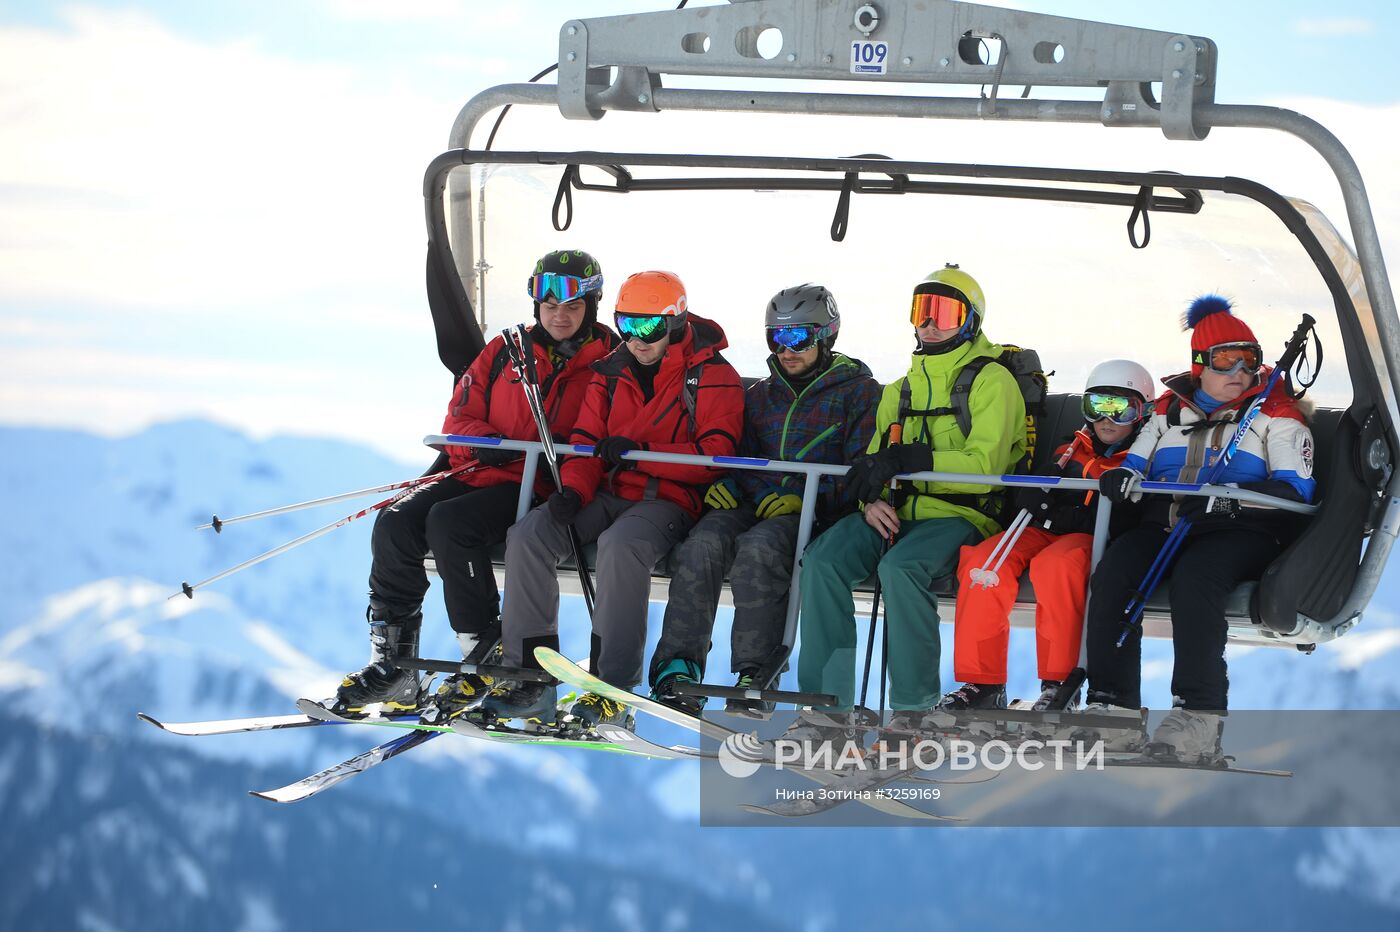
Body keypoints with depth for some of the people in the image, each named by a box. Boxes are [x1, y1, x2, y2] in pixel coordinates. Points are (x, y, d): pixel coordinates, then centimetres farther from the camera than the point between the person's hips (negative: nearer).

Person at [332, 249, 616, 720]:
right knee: (396, 522, -17)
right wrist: (486, 443, -10)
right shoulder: (505, 350, 14)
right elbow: (460, 416, 12)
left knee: (449, 522, -30)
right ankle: (392, 664, -10)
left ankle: (487, 659, -22)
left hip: (540, 489, -6)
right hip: (479, 472, 6)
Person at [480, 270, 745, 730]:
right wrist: (574, 489, -8)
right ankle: (533, 678, -14)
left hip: (670, 499, -6)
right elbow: (586, 441, 13)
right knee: (529, 533, -18)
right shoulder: (611, 372, 15)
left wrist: (640, 451, -20)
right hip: (608, 495, 6)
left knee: (620, 544, -38)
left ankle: (615, 690, -35)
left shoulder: (712, 375, -4)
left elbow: (714, 454, -13)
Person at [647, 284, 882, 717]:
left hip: (819, 514, -5)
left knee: (758, 546, -37)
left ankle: (754, 676, -36)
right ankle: (678, 664, -32)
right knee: (704, 543, -28)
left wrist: (809, 498, -17)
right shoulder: (761, 395, 24)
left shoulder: (859, 392, 6)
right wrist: (727, 485, 2)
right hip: (756, 503, 5)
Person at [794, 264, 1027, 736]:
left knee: (901, 567, -36)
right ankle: (829, 701, -22)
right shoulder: (902, 390, 23)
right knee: (823, 559, -22)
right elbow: (876, 460, 19)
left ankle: (914, 710, -30)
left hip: (959, 516, -6)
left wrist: (905, 460, -23)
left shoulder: (991, 381, 0)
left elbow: (984, 467, -14)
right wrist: (873, 500, -6)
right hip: (897, 515, 6)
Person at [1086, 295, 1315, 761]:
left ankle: (1200, 716, -41)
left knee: (1195, 576, -37)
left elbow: (1296, 490, -4)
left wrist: (1235, 495, -23)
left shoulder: (1275, 412, 7)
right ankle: (1111, 704, -26)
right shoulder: (1171, 408, 21)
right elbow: (1135, 464, 21)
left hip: (1238, 532, -4)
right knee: (1111, 572, -26)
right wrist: (1122, 477, -6)